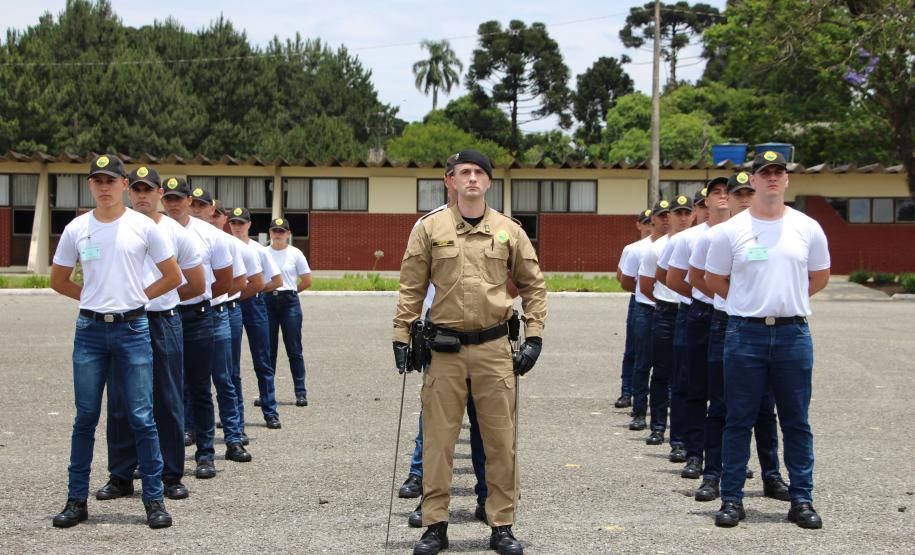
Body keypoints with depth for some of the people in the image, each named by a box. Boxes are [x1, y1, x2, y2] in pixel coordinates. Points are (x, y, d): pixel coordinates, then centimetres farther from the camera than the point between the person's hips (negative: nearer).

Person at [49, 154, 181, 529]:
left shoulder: (143, 227, 0)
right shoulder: (76, 229, 5)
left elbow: (173, 276, 6)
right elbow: (58, 280, 15)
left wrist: (137, 297, 2)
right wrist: (93, 298, 7)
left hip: (132, 329, -2)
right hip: (90, 330, 2)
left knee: (142, 417, -1)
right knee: (85, 417, 7)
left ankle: (154, 499, 7)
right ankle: (76, 500, 15)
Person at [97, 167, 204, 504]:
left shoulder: (176, 233, 4)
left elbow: (197, 286, 11)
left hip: (164, 323, -1)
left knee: (168, 403, 3)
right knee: (121, 404, 3)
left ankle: (172, 476, 11)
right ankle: (120, 476, 12)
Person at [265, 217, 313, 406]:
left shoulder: (295, 253, 1)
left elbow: (307, 281, 4)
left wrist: (289, 291, 7)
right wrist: (269, 290, 3)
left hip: (289, 302, -2)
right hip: (267, 301, 2)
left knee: (294, 350, 0)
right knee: (268, 349, 6)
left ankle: (301, 392, 3)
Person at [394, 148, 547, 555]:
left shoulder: (509, 231, 5)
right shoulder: (430, 228, 2)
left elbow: (533, 285, 10)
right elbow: (411, 288, 4)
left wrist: (533, 337, 3)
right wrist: (400, 338, 1)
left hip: (494, 348, 1)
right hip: (444, 349, -1)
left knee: (500, 440, 5)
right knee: (438, 438, 3)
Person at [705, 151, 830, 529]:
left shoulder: (808, 228, 6)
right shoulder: (731, 230, 1)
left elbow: (819, 278, 17)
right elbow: (714, 280, 9)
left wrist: (786, 301, 11)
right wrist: (751, 303, 11)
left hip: (793, 333, 1)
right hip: (745, 333, -1)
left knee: (796, 422, 6)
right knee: (738, 421, 3)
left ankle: (801, 500, 13)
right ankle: (732, 499, 10)